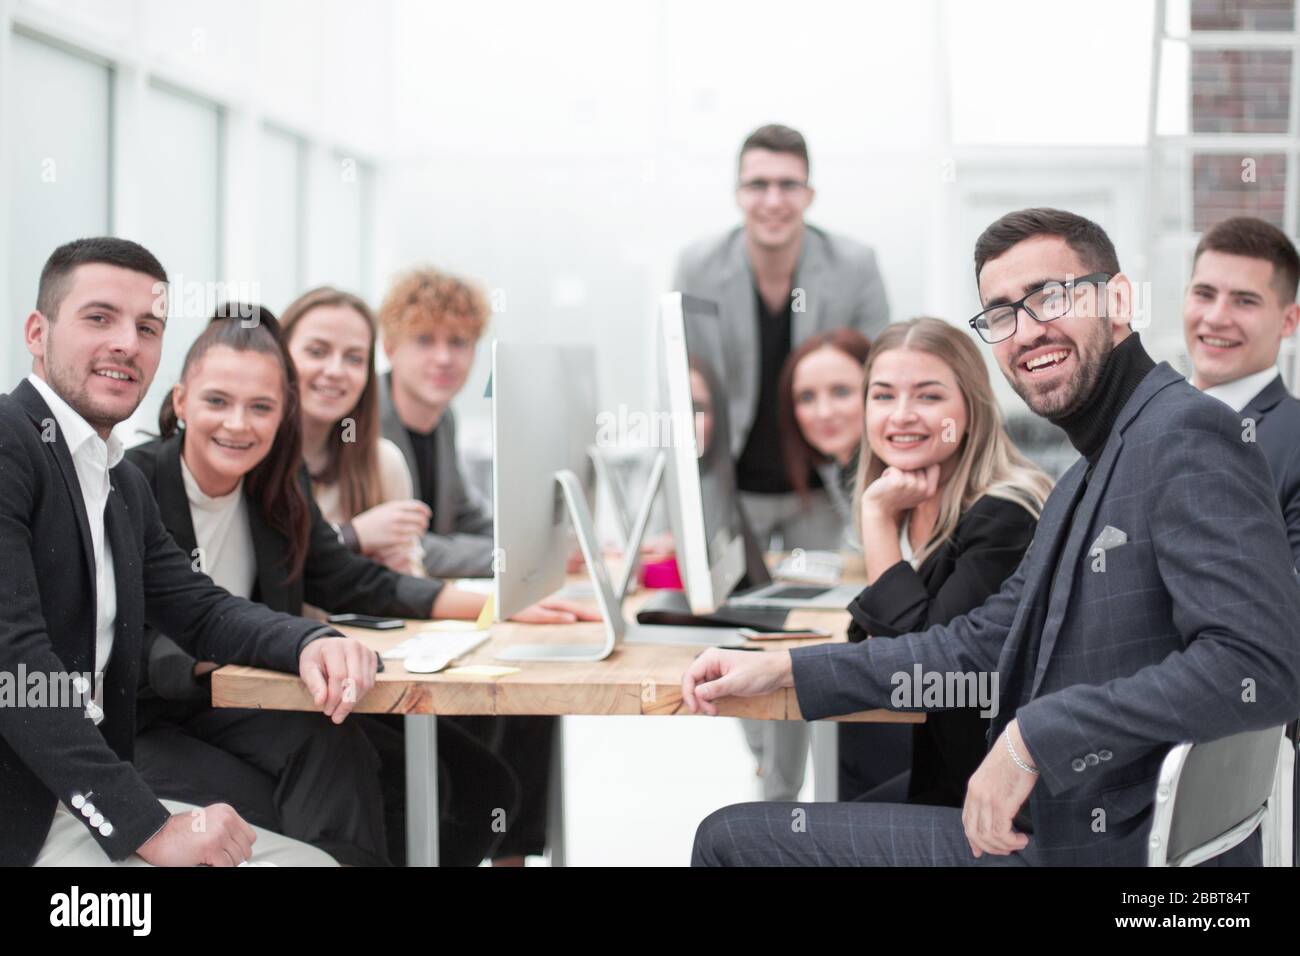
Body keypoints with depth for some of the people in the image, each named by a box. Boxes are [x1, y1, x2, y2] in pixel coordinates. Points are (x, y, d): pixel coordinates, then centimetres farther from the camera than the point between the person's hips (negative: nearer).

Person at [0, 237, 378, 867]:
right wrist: (148, 829, -24)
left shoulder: (126, 488, 14)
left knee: (311, 861, 7)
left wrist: (313, 643, -7)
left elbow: (200, 611, 16)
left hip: (94, 801, 9)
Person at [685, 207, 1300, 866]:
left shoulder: (1188, 434, -15)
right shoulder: (1080, 485, 17)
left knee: (731, 839, -1)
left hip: (1120, 847, -9)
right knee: (728, 836, 13)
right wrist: (784, 669, 11)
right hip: (1040, 826, 9)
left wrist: (1036, 735, -22)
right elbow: (979, 644, 19)